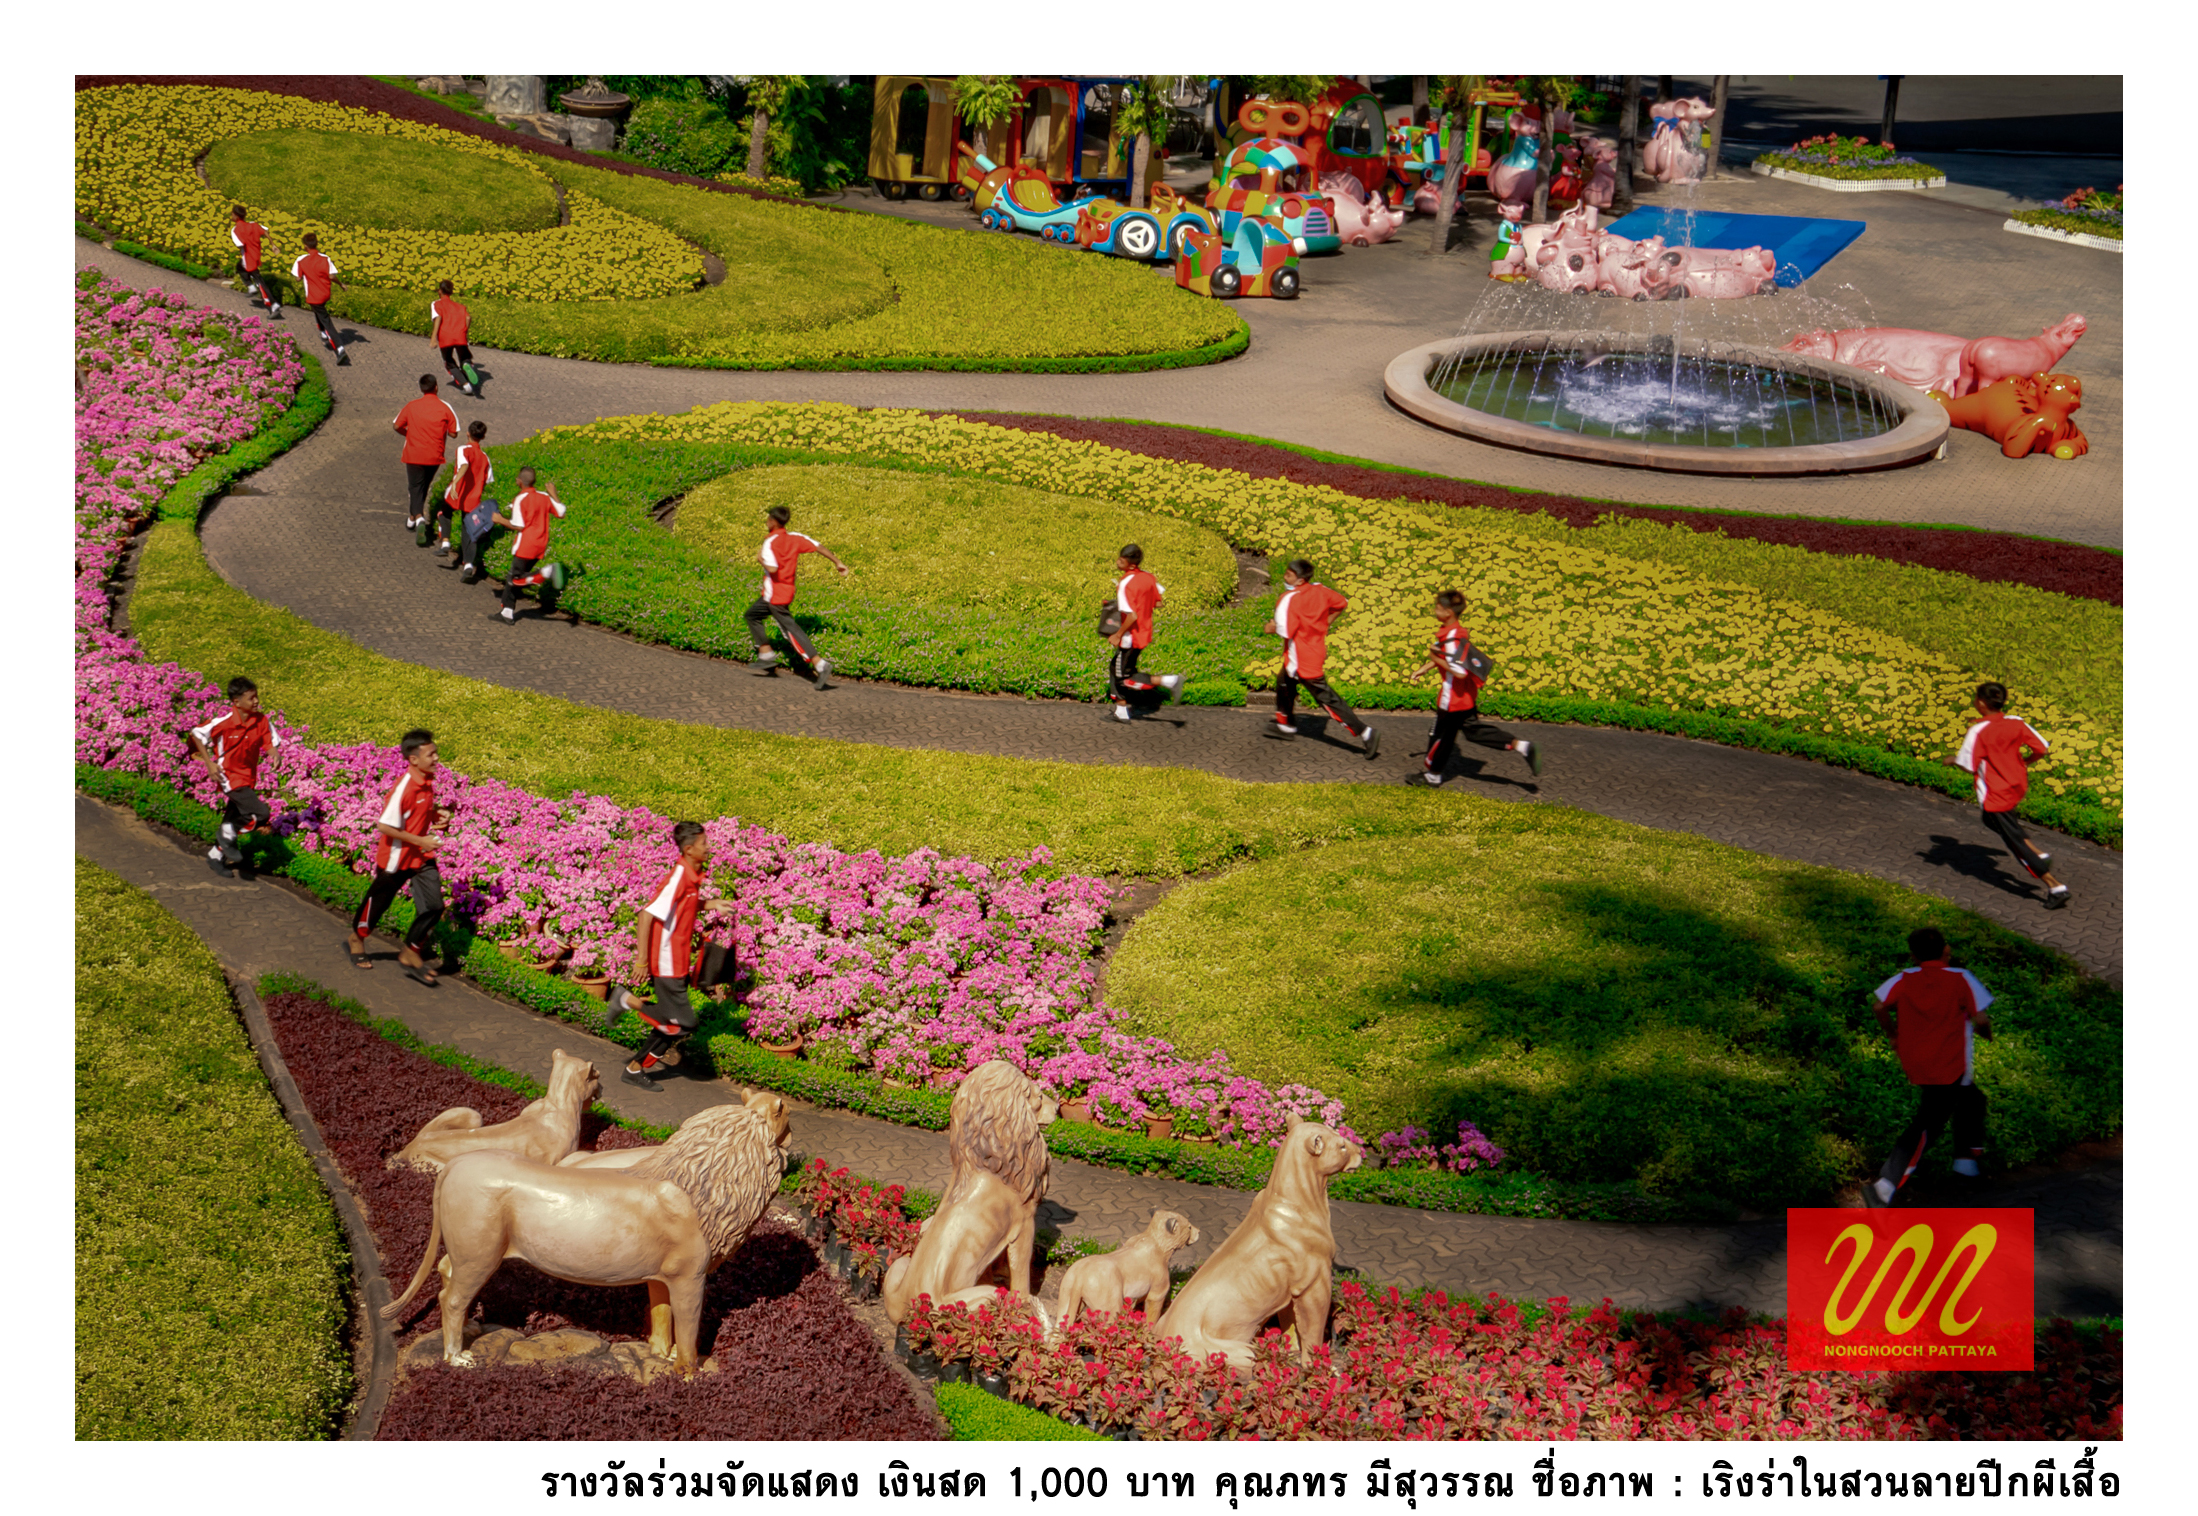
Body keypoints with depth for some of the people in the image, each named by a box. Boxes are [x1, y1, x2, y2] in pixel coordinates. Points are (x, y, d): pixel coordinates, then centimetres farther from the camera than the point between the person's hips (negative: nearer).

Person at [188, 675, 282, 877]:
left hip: (248, 778, 6)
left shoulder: (261, 721, -6)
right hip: (230, 777, -6)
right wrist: (209, 763, -13)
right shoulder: (224, 722, -19)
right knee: (261, 815, -19)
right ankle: (228, 839, 3)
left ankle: (216, 856, 38)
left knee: (233, 821, 18)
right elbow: (196, 734, -8)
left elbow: (270, 742, 5)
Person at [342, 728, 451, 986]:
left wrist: (437, 813, -4)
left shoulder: (428, 781, -3)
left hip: (422, 857, 6)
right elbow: (384, 826, -26)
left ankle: (410, 954, 18)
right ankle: (356, 940, 43)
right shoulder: (404, 787, -28)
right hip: (396, 858, -6)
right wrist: (420, 841, -24)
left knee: (433, 907, -1)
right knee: (378, 901, 16)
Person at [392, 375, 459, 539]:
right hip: (435, 456, 1)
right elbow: (453, 433, -6)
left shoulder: (412, 406, -5)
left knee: (415, 487, 2)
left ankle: (418, 517, -20)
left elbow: (396, 426, 1)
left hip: (413, 455, -1)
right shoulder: (445, 407, -8)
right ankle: (414, 516, 31)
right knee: (424, 486, 20)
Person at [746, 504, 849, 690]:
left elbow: (772, 568, -29)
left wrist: (761, 559, -9)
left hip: (775, 595, -8)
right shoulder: (795, 538, 5)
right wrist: (837, 562, 10)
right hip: (787, 591, 8)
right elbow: (819, 546, 3)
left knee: (791, 630, -3)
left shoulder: (770, 542, -17)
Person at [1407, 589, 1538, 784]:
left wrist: (1435, 659, -22)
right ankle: (1520, 746, 8)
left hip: (1454, 696, -10)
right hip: (1466, 695, 10)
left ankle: (1431, 774, 25)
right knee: (1473, 730, 16)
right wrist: (1424, 668, 17)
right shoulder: (1456, 631, 6)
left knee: (1441, 734, 8)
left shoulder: (1453, 638, -25)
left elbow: (1459, 671, -32)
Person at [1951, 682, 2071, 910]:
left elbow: (1969, 766, -18)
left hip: (1995, 795, -7)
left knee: (2017, 843, 0)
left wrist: (1952, 760, 2)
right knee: (1992, 819, 31)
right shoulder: (2016, 724, -3)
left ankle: (2055, 886, -4)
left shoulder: (1978, 731, -19)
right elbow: (2042, 749, 0)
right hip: (2019, 786, 7)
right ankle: (2039, 855, 20)